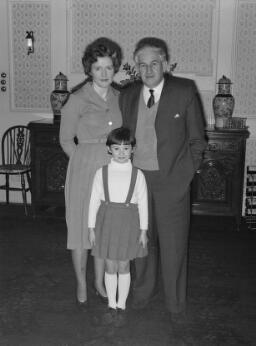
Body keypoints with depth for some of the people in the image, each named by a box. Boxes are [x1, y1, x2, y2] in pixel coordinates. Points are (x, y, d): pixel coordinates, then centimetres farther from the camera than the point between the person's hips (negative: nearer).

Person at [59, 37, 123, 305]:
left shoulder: (118, 97, 5)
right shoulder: (77, 99, -10)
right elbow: (66, 140, -3)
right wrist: (86, 162, -5)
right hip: (84, 168, -4)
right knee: (81, 225, 6)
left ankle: (100, 281, 28)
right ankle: (81, 283, 24)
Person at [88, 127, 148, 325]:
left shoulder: (137, 175, -4)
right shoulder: (102, 173, -2)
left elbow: (143, 203, 0)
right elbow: (94, 200, 1)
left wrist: (143, 230, -1)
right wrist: (91, 227, 1)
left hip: (128, 222, -1)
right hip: (107, 221, 1)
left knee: (123, 266, 8)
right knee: (110, 266, 9)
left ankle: (121, 305, 23)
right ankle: (111, 305, 24)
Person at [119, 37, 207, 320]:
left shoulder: (185, 91, -6)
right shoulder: (127, 95, 4)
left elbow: (197, 139, -1)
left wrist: (185, 173, -5)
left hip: (172, 180, -3)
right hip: (136, 177, 3)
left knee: (173, 244, 5)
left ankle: (175, 302, 23)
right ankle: (144, 289, 37)